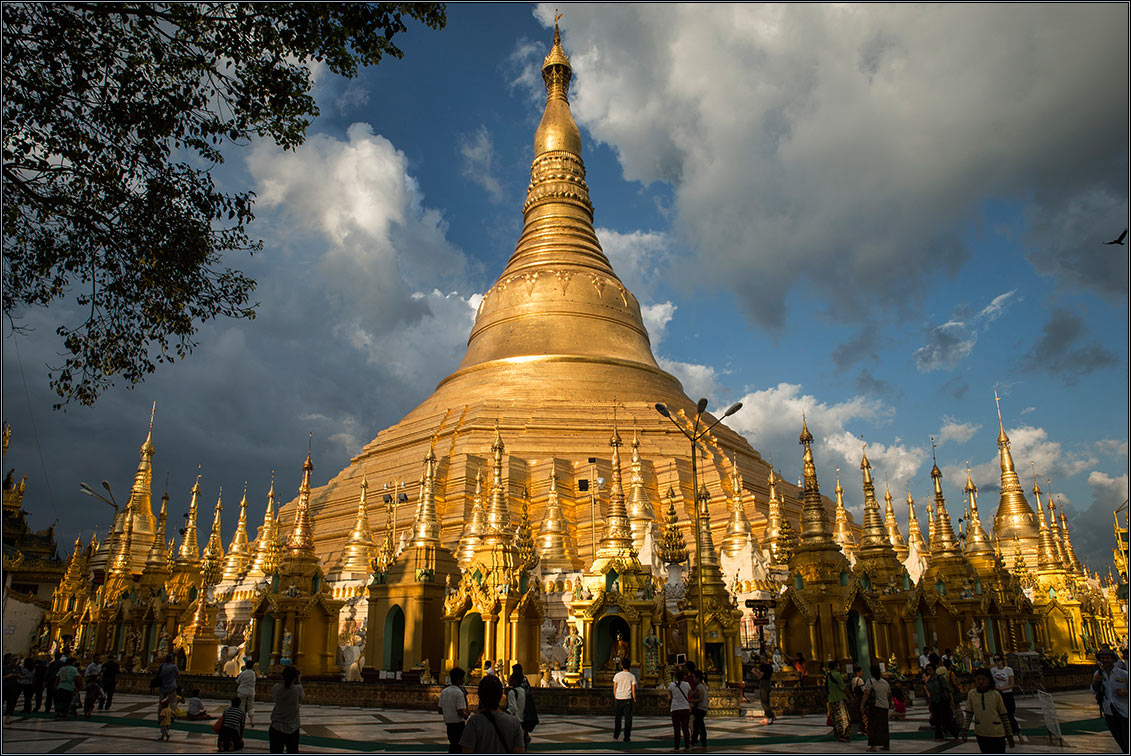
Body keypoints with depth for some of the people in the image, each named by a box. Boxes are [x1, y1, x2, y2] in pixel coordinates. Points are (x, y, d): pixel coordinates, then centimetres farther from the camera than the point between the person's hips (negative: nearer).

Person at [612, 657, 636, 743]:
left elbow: (614, 688, 4)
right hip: (628, 699, -2)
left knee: (618, 717, 17)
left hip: (618, 698, 2)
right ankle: (627, 737, 4)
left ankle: (615, 735, 22)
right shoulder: (632, 676, -2)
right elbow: (633, 690, -3)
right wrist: (634, 699, 8)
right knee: (628, 719, 4)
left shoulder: (617, 675, 1)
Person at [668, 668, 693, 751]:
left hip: (675, 709, -2)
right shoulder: (687, 685, 1)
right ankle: (687, 747, 13)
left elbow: (670, 697, 6)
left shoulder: (671, 685, -3)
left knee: (677, 729, 3)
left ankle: (677, 747, 3)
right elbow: (689, 697, 9)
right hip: (686, 709, 2)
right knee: (685, 728, 11)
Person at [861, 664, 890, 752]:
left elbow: (866, 694, -11)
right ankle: (887, 745, 19)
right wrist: (889, 703, 29)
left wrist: (863, 705, -6)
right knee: (884, 726, 14)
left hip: (874, 706, -6)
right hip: (884, 706, 6)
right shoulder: (885, 682, 11)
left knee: (873, 725, -2)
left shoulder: (870, 682, -7)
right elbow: (889, 695, 16)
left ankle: (873, 745, -8)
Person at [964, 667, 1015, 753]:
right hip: (981, 734, 2)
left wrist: (1009, 734, 4)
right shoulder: (971, 694, -1)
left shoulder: (996, 694, -5)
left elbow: (1003, 715, 1)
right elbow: (969, 713, 0)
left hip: (997, 734, -1)